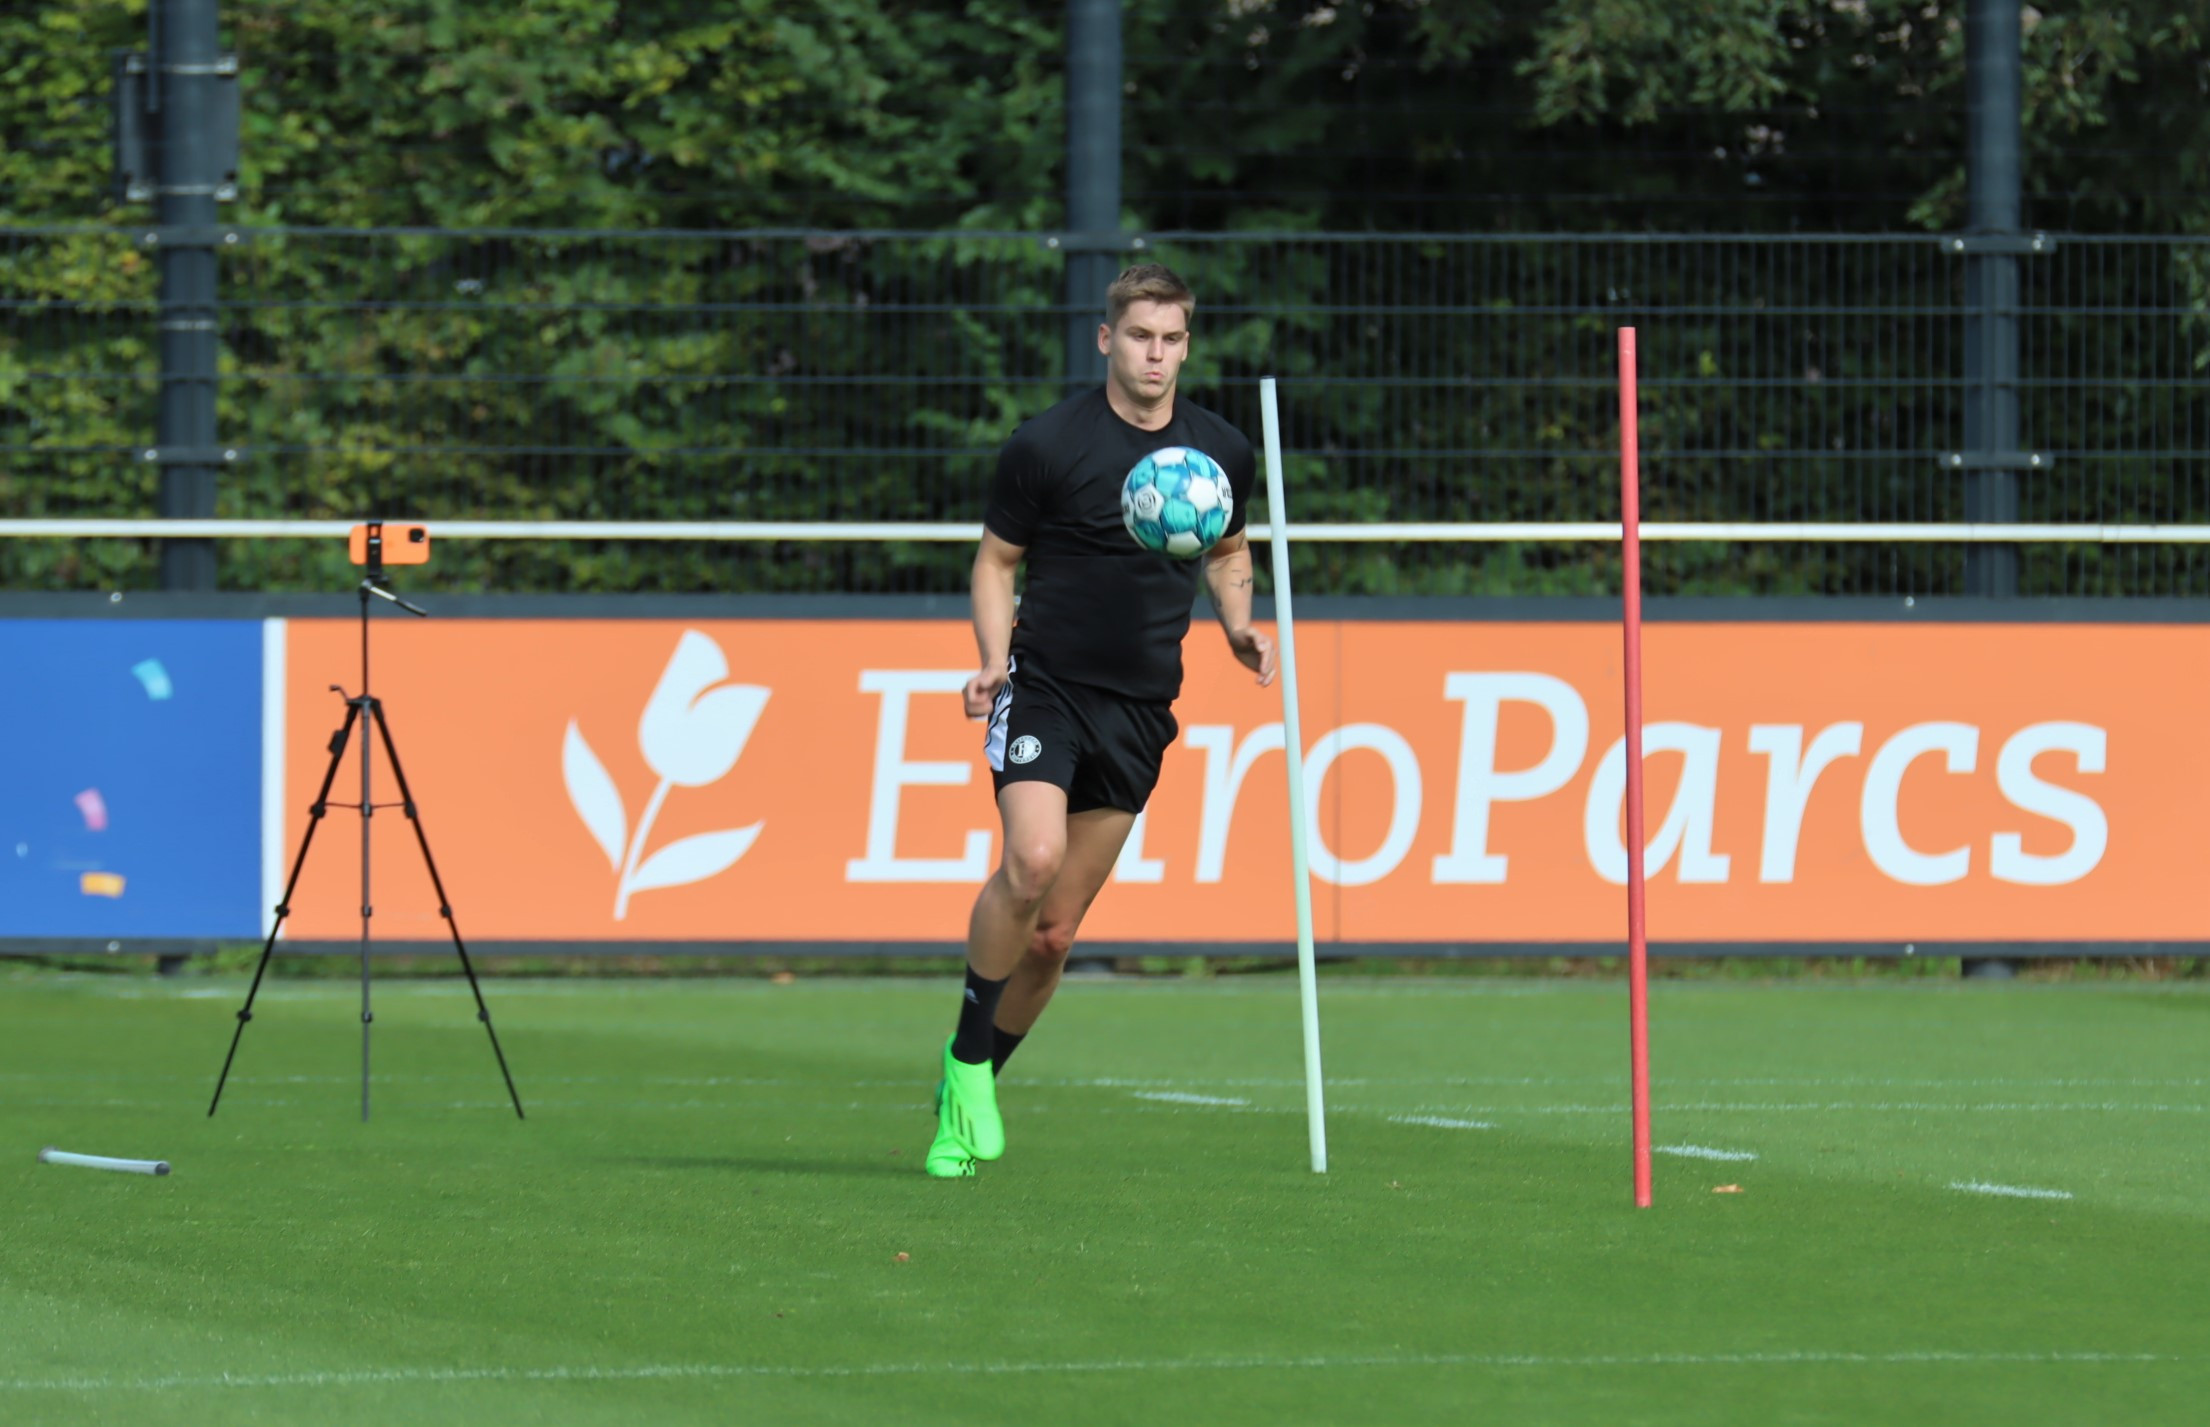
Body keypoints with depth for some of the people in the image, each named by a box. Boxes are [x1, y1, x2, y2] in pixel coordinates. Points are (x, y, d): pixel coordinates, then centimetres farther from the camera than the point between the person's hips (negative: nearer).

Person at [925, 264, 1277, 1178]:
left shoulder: (1221, 453, 6)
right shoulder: (1047, 445, -6)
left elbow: (1228, 552, 24)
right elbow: (995, 559, 3)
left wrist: (1237, 628, 4)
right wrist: (994, 659, -12)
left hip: (1139, 708, 4)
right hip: (1045, 683, -4)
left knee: (1055, 932, 3)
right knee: (1032, 861, -27)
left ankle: (966, 1101, 20)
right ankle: (968, 1058, -8)